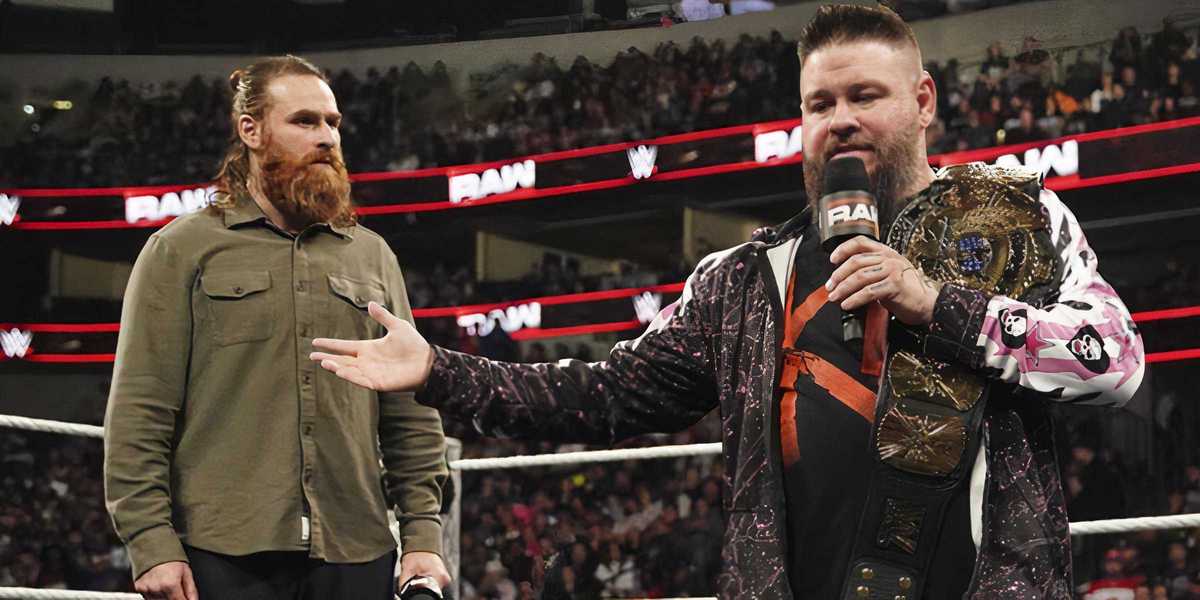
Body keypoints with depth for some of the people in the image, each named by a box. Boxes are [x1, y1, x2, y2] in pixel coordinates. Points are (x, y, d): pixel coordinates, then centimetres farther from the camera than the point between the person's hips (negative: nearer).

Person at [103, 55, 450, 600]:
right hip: (224, 555, -3)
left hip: (356, 555, 3)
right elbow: (140, 411, -1)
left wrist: (422, 534, 6)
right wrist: (152, 543, -10)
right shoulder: (182, 249, 5)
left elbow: (411, 414, 15)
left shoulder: (371, 255, 16)